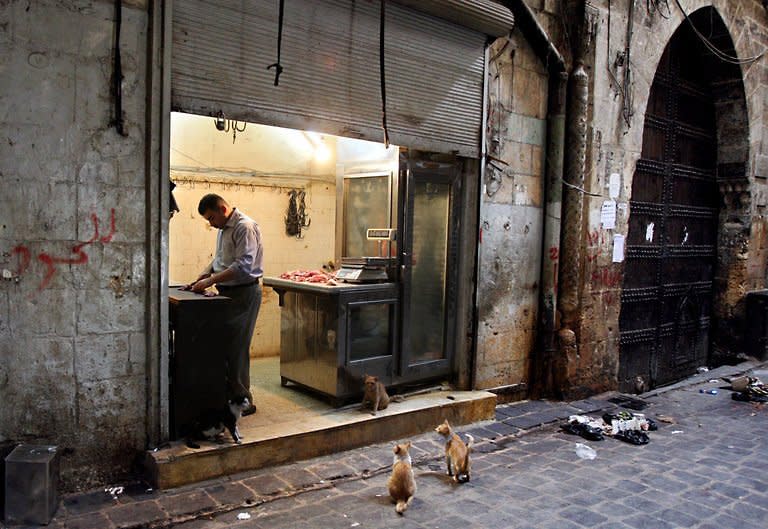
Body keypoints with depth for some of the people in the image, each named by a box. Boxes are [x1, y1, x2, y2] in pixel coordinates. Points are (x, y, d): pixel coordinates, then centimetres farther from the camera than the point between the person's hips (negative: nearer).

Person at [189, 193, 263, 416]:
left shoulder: (245, 227, -16)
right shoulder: (224, 228, 15)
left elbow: (244, 266, -24)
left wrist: (211, 280, -23)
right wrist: (201, 278, 5)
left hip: (244, 293, -9)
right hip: (227, 293, 9)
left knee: (236, 348, -5)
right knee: (223, 345, 12)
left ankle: (243, 400, 7)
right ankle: (228, 394, 22)